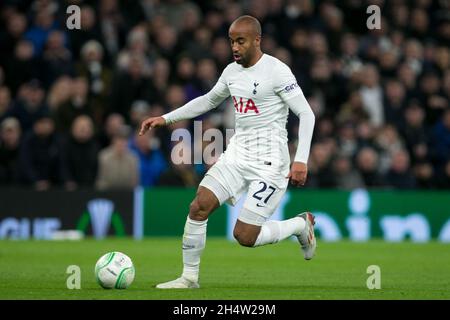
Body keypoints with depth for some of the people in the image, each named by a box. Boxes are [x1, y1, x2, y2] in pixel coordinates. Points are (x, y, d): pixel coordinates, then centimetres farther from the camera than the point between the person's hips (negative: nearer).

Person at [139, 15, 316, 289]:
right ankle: (190, 277, 1)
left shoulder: (277, 71, -13)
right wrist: (166, 118, 21)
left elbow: (306, 114, -13)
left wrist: (301, 160, -22)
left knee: (245, 236, -10)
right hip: (237, 154, 7)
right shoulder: (232, 71, 9)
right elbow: (208, 101, 27)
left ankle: (301, 225, 16)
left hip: (269, 163, -7)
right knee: (199, 206, -11)